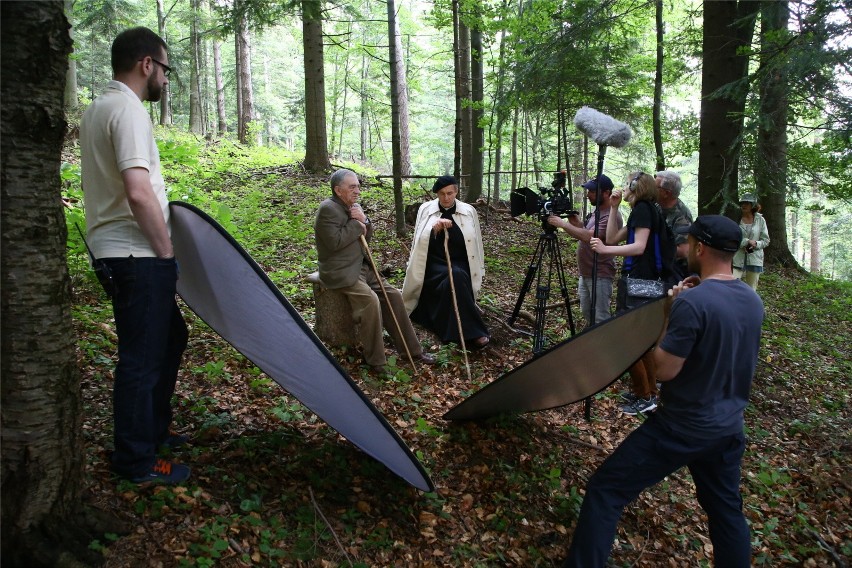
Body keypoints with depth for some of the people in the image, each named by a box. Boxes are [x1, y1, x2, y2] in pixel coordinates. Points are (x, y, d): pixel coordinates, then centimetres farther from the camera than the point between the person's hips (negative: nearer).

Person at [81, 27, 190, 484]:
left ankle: (152, 429, 34)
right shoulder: (128, 110, -15)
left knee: (169, 337, 21)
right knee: (142, 357, 0)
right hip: (137, 257, -10)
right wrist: (166, 251, -14)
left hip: (115, 253, 11)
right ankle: (136, 462, 14)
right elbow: (138, 193, -27)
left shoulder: (96, 110, 18)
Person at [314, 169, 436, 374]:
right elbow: (335, 242, -25)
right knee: (371, 301, -28)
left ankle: (411, 349, 8)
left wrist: (364, 221, -8)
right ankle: (376, 361, -16)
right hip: (340, 272, -9)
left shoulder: (353, 206, 13)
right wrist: (356, 224, -13)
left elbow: (366, 237, 14)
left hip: (361, 267, 9)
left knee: (393, 295, -1)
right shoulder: (328, 209, -15)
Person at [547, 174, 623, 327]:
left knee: (600, 318, -5)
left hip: (599, 276, -10)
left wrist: (563, 224, -23)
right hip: (585, 274, 10)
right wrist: (577, 223, 1)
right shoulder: (595, 212, 12)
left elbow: (589, 236, -29)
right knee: (587, 313, 19)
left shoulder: (611, 216, -19)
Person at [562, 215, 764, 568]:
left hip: (682, 429, -8)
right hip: (728, 429, 8)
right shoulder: (753, 301, 1)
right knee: (727, 510, 24)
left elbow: (664, 369, -20)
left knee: (604, 491, 1)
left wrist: (669, 315, -8)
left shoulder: (691, 302, -23)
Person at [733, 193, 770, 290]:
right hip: (737, 259, -2)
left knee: (751, 290, 9)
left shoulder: (760, 220, 3)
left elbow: (766, 240, 5)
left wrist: (755, 244, -14)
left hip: (754, 259, 2)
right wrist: (747, 241, -17)